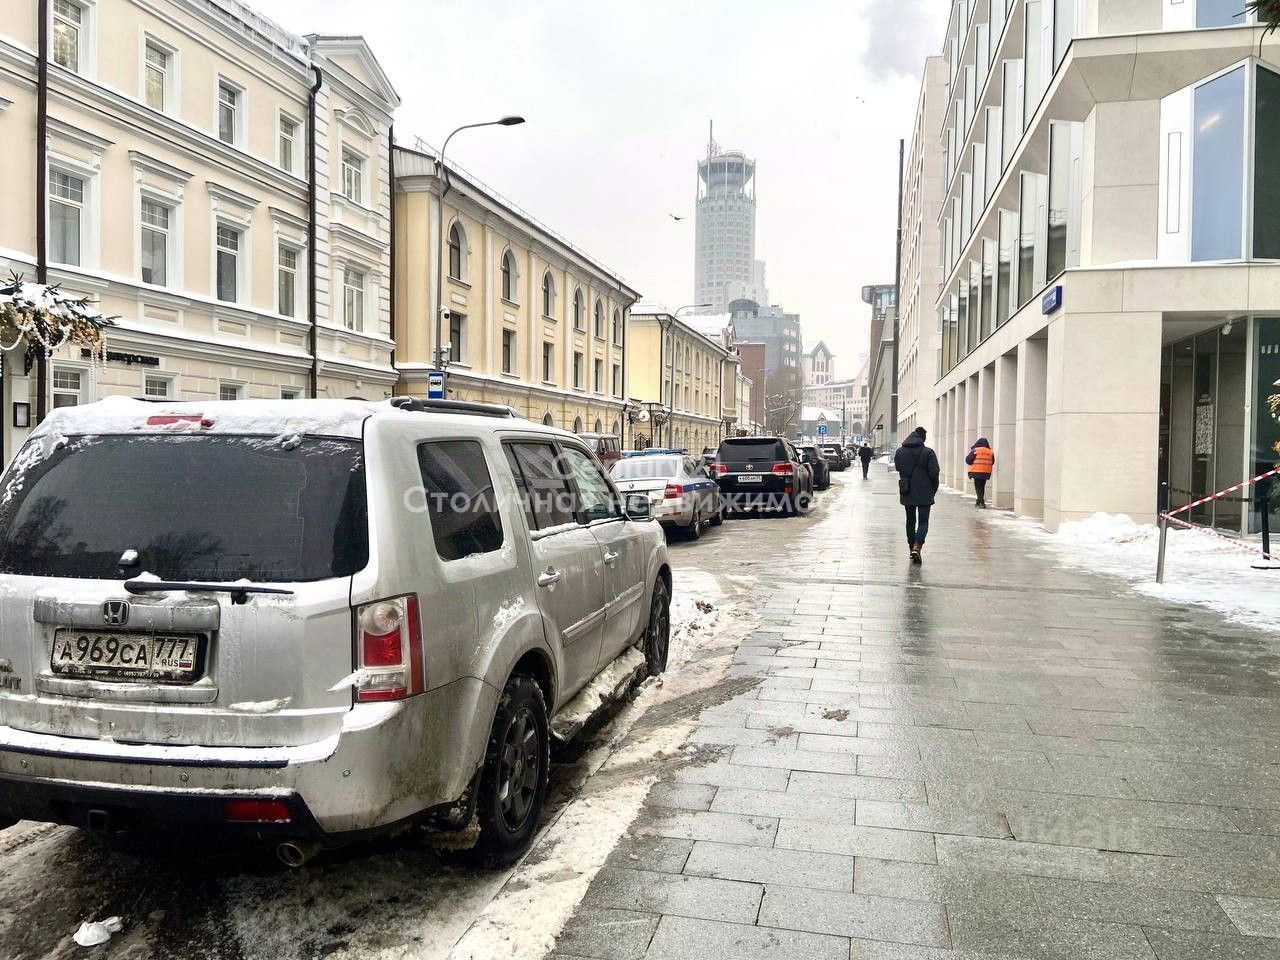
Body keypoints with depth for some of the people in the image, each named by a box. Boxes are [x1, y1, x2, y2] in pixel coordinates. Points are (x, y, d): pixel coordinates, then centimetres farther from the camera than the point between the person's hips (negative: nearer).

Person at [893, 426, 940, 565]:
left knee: (910, 521, 16)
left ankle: (912, 548, 22)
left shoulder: (899, 452, 0)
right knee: (923, 521, 1)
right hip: (924, 494, -4)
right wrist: (934, 489, 2)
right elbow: (934, 473, -12)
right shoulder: (928, 452, -12)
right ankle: (917, 546, -18)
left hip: (906, 493, 4)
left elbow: (898, 468, 13)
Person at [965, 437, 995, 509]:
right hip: (986, 473, 5)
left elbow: (968, 460, -8)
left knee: (978, 487, 0)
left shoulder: (975, 451, -9)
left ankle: (982, 503, -11)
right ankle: (978, 502, 25)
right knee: (982, 487, 17)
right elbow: (992, 463, 14)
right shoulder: (990, 452, 6)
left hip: (977, 472, -5)